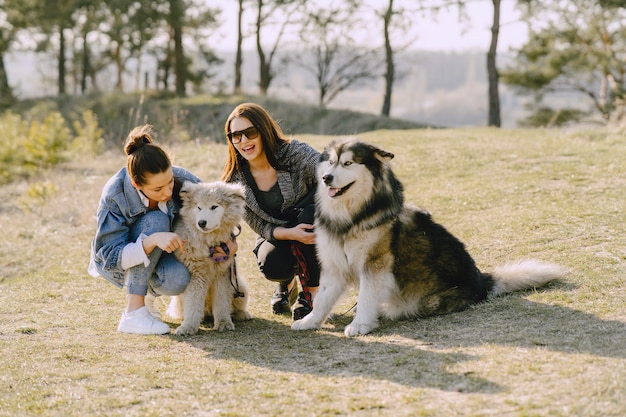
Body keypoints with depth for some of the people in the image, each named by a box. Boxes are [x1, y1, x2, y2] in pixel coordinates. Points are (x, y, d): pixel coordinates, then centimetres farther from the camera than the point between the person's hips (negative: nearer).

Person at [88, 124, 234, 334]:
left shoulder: (182, 179, -23)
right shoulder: (115, 195, -30)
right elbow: (112, 257, -31)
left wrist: (230, 239, -21)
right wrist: (152, 240, -47)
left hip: (158, 257, 3)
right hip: (117, 261, -3)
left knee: (177, 280, -33)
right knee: (156, 220, -33)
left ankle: (148, 294, 6)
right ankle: (134, 311, -29)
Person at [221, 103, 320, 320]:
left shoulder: (294, 153, -20)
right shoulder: (235, 181, -12)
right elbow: (260, 227, -9)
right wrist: (291, 233, -29)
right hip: (276, 236, 1)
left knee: (311, 213, -35)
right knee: (272, 265, -33)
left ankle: (311, 292, -15)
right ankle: (287, 283, 9)